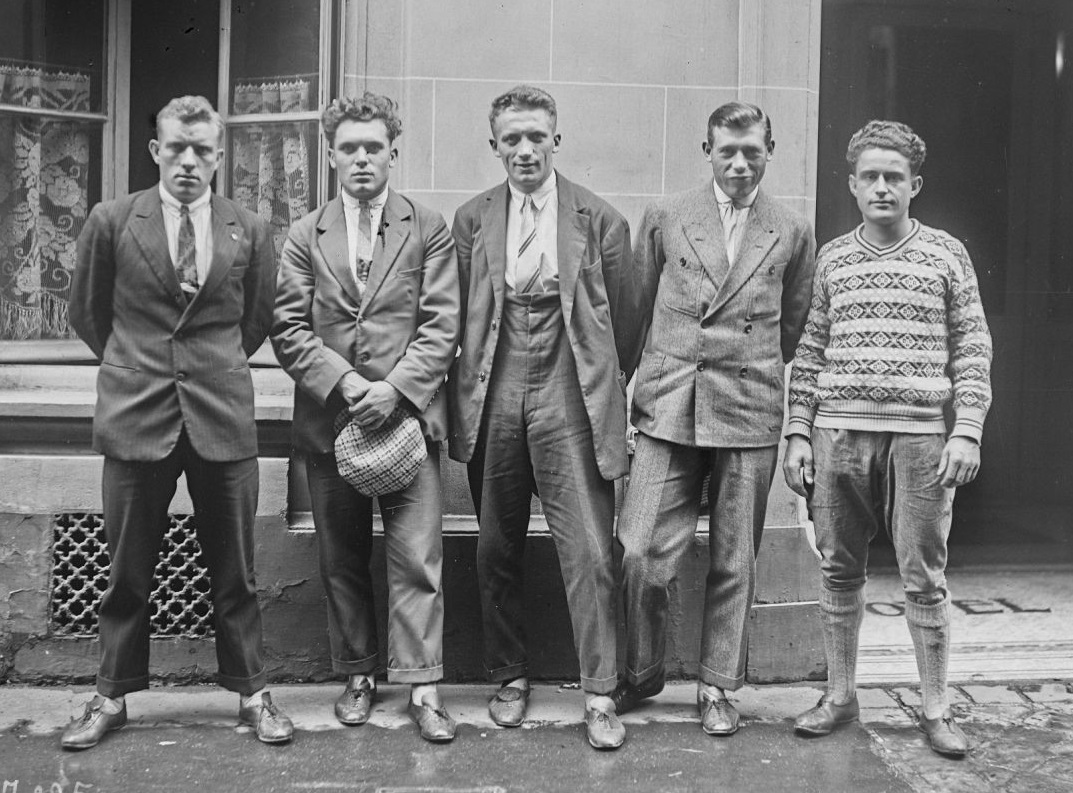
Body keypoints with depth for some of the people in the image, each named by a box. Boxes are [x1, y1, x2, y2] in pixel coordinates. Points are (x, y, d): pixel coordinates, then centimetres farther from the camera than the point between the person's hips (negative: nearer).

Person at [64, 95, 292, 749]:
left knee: (235, 571, 8)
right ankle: (113, 698, 23)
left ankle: (252, 694, 20)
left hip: (224, 417, 1)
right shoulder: (112, 222, 2)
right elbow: (87, 314, 12)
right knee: (128, 571, 8)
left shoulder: (251, 231, 4)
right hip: (136, 417, 0)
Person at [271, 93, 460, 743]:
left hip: (408, 414, -2)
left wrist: (395, 388, -15)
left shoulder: (429, 230, 5)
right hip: (329, 419, 3)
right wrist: (344, 383, -13)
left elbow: (442, 326, -2)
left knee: (417, 558, -5)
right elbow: (289, 329, 2)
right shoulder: (305, 235, 9)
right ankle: (358, 675, 24)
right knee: (342, 560, 10)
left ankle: (422, 685, 2)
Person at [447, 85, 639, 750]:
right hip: (494, 400, 3)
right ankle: (511, 677, 25)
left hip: (570, 399, -2)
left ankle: (599, 695, 5)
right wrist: (468, 389, 8)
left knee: (589, 551, -4)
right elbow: (459, 316, 12)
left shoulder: (601, 220, 2)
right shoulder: (471, 220, 9)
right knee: (497, 551, 10)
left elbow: (623, 321, 7)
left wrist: (608, 393, 10)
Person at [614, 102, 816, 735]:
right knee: (641, 554, -4)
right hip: (668, 411, 0)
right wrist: (638, 382, 14)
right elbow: (636, 309, 13)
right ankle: (643, 673, 20)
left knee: (735, 564, 7)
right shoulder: (666, 218, 7)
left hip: (750, 415, 0)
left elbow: (793, 331, 15)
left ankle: (719, 688, 23)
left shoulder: (793, 233, 6)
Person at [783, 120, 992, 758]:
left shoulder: (946, 253, 5)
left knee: (925, 577, 3)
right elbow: (811, 351, 11)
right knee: (841, 571, 9)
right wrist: (798, 432, 5)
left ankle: (936, 709, 16)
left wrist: (968, 431, -6)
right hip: (839, 434, 2)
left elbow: (973, 348, 3)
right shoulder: (832, 258, 10)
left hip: (920, 437, -2)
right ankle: (841, 696, 22)